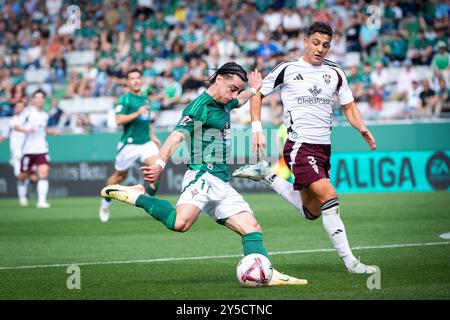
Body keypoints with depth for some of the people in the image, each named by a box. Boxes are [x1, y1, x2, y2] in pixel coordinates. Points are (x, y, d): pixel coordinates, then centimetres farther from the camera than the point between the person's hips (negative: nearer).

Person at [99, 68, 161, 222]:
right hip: (129, 144, -5)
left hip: (146, 142, 5)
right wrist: (137, 113, -27)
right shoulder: (124, 99, -7)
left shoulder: (145, 99, 14)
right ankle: (106, 202, 30)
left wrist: (153, 136, 19)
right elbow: (118, 120, -20)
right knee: (120, 175, 8)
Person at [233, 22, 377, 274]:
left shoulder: (335, 73, 9)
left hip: (324, 148, 7)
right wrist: (257, 129, -2)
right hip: (300, 146, -6)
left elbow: (349, 106, 15)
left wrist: (363, 129, -4)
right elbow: (258, 94, 8)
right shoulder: (287, 69, -2)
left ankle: (266, 174, 28)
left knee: (312, 212, 14)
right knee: (329, 197, -21)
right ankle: (349, 261, -17)